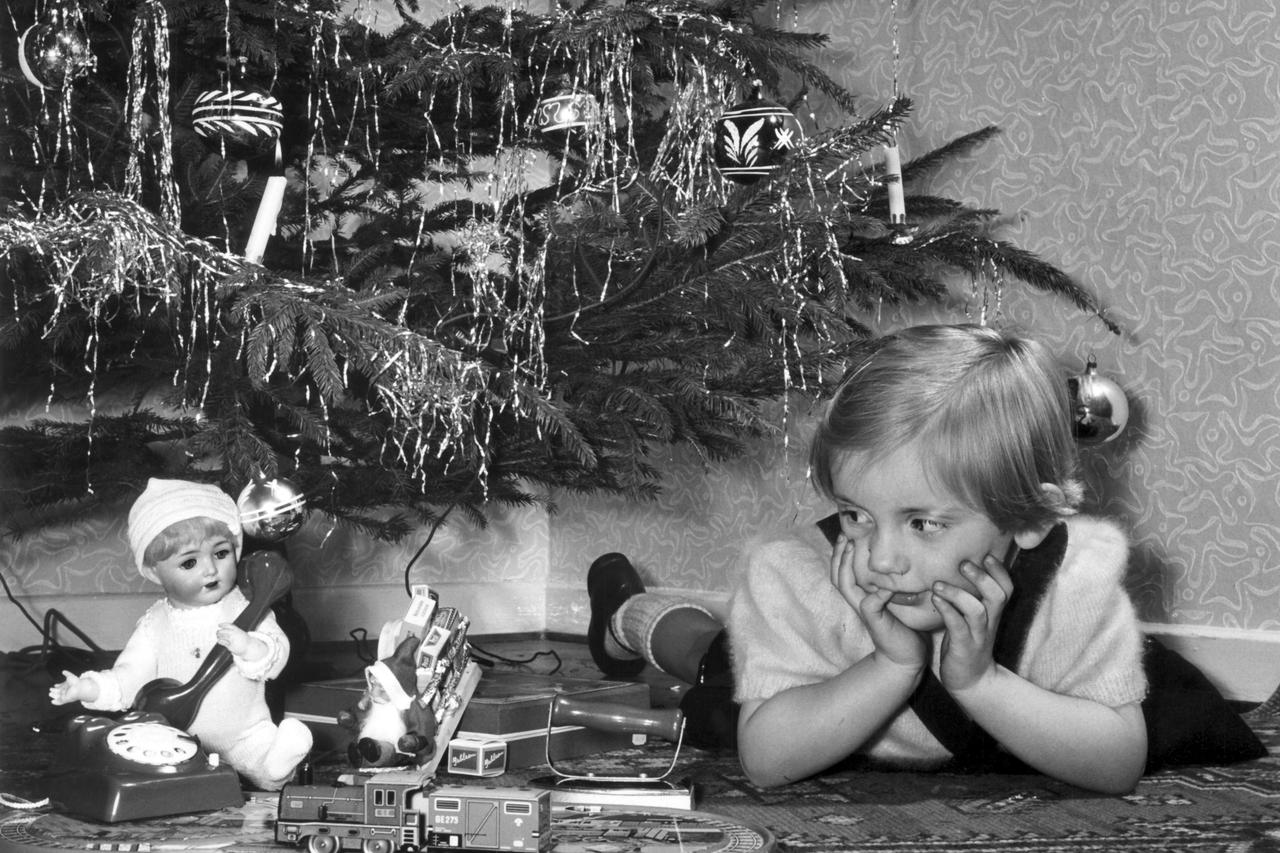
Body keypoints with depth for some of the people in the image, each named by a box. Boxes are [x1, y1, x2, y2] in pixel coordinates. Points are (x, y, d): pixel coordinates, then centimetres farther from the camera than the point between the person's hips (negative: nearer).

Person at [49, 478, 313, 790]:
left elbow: (277, 655, -12)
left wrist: (249, 647, -34)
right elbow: (130, 677, -3)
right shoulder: (155, 625, -1)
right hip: (178, 739, 4)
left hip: (244, 733, -3)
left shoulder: (245, 610, -4)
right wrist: (91, 688, -22)